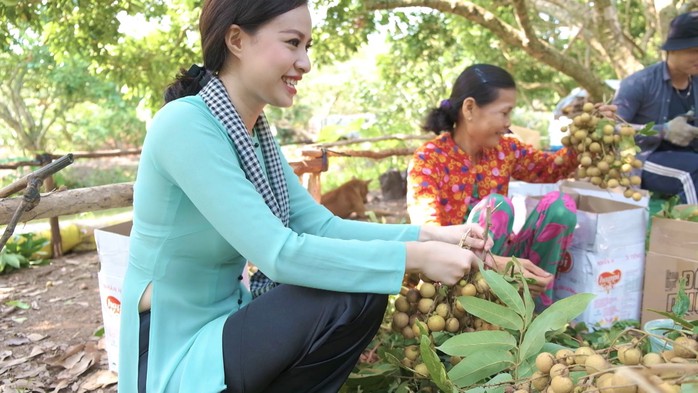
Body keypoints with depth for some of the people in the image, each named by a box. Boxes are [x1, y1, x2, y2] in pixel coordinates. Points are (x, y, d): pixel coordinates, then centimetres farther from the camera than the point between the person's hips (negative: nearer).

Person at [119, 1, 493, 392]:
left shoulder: (257, 133, 4)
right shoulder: (185, 125, -23)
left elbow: (320, 225, 1)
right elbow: (277, 253, -29)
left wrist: (429, 235, -9)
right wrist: (415, 257, -25)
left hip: (222, 323, 8)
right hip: (171, 358, -8)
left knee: (364, 292, -5)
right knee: (348, 300, -21)